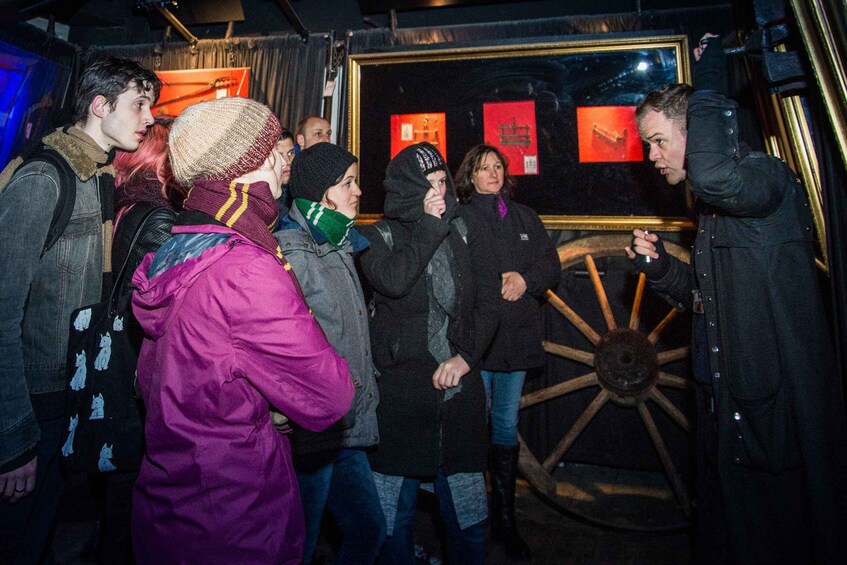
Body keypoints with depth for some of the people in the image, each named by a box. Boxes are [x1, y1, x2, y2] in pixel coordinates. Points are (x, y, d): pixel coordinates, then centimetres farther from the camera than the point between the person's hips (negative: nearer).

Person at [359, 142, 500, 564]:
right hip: (399, 391, -1)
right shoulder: (379, 236, 2)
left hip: (460, 386, 2)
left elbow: (487, 302, 5)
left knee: (468, 517, 12)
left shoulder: (467, 232, 7)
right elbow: (392, 281, -19)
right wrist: (430, 225, -11)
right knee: (393, 518, 11)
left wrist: (466, 356, -7)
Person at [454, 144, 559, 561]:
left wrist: (525, 280, -6)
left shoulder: (524, 217, 15)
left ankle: (505, 520, 27)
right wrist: (493, 285, -15)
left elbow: (551, 264, 12)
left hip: (517, 336, 4)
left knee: (507, 427, 13)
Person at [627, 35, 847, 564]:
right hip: (726, 402, 9)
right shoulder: (715, 206, 13)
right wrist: (662, 267, 0)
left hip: (775, 406, -8)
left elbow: (713, 176, -39)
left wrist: (708, 88, -22)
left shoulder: (768, 176, -14)